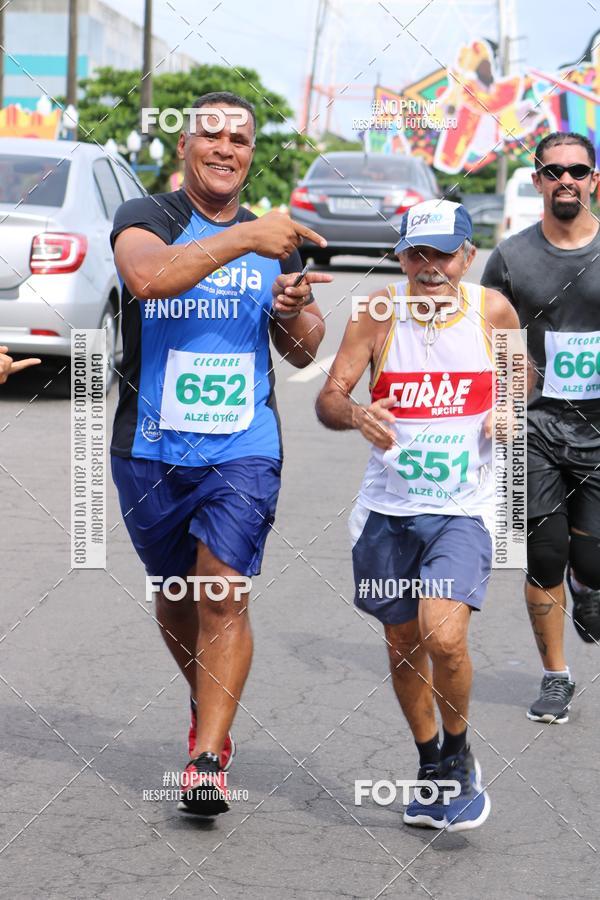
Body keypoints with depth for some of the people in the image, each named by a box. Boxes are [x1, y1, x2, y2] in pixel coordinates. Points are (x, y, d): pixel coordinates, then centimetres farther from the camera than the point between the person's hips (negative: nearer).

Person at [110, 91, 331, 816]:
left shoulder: (275, 239, 10)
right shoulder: (146, 218, -2)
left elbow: (302, 353, 15)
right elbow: (148, 276, -26)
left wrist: (295, 313, -7)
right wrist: (243, 239, -30)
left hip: (244, 449, 1)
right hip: (150, 450, 0)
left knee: (224, 593, -12)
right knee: (175, 593, 14)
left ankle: (207, 760, -8)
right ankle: (206, 707, 40)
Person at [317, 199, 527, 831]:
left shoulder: (492, 310, -5)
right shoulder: (378, 314, -7)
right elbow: (327, 398, -7)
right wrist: (355, 414, -30)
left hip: (463, 508, -2)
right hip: (389, 509, 2)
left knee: (444, 638, -20)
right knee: (403, 646, 12)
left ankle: (459, 756, 7)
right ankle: (430, 767, 36)